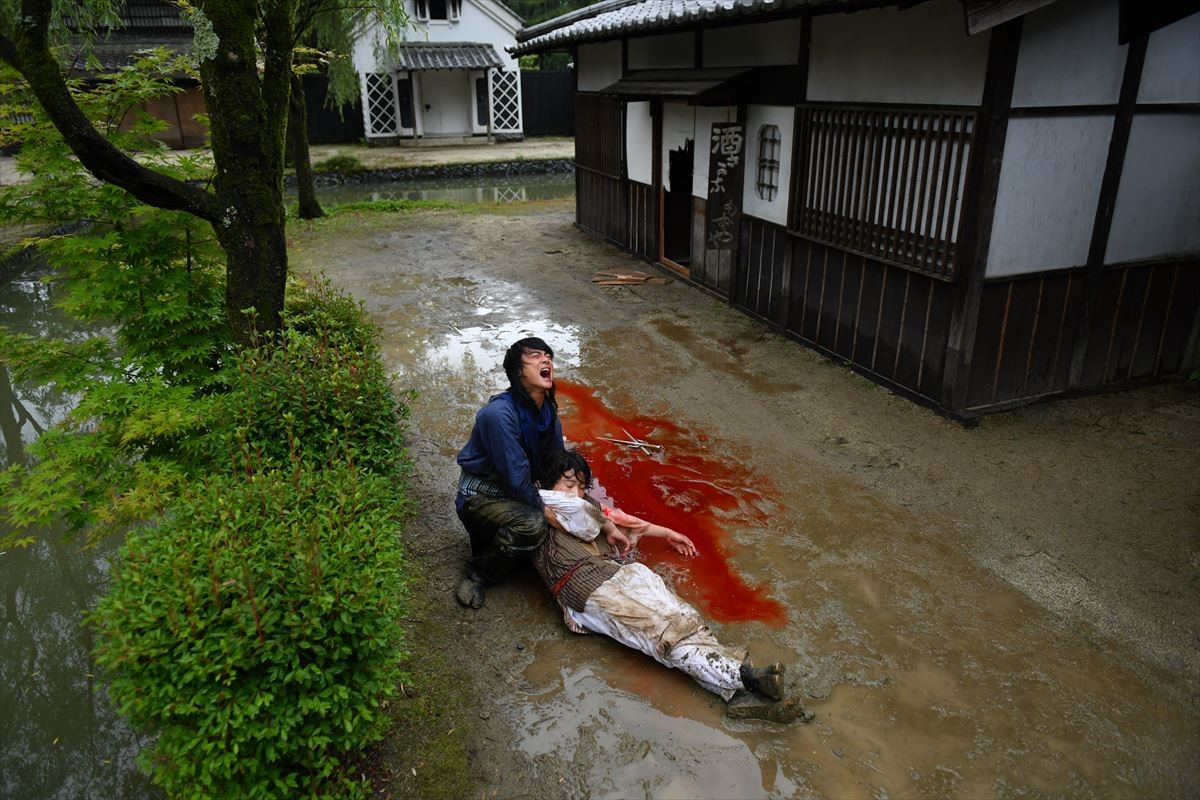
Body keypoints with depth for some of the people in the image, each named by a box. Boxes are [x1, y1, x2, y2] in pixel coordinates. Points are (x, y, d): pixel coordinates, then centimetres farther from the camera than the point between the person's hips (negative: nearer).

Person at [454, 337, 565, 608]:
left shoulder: (548, 410, -2)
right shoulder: (499, 413, -28)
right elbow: (516, 475, -25)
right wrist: (544, 510, -15)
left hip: (516, 494, 8)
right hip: (480, 496, -8)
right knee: (532, 524, -33)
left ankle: (493, 538, 14)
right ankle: (478, 572, -8)